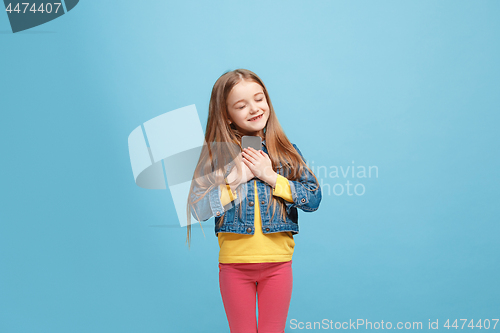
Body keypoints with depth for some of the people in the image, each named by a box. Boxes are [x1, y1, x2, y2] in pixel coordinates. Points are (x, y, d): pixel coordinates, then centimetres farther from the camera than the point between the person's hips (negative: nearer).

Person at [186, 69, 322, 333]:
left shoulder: (285, 151, 0)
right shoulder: (218, 153, -3)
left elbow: (314, 199, -6)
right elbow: (198, 209, -11)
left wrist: (271, 177, -14)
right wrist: (238, 176, -16)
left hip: (278, 263, 1)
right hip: (234, 264, 0)